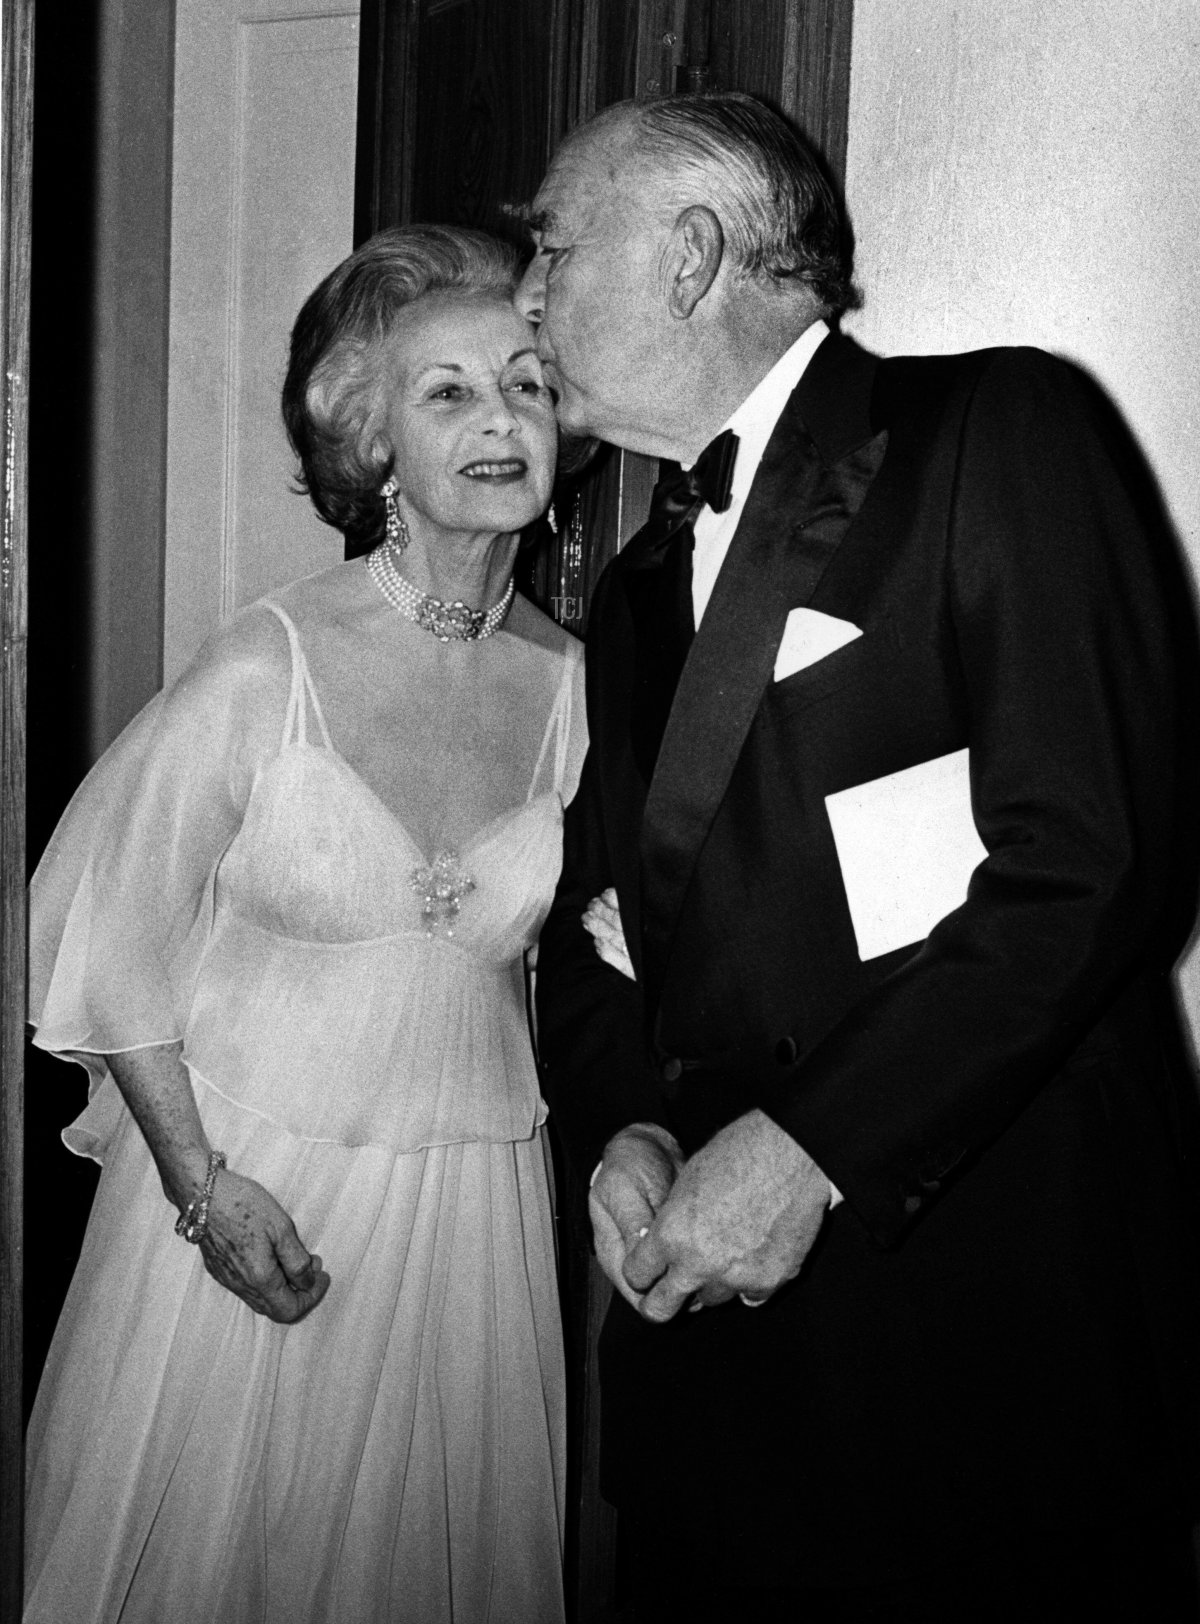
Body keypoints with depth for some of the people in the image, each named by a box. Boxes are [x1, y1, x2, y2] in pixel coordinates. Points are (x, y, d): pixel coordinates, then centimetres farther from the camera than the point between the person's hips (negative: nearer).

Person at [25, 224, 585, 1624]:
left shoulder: (569, 680, -3)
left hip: (473, 1200, 3)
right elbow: (105, 929, -8)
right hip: (249, 1182, -3)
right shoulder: (268, 668, -14)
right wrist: (204, 1185, -11)